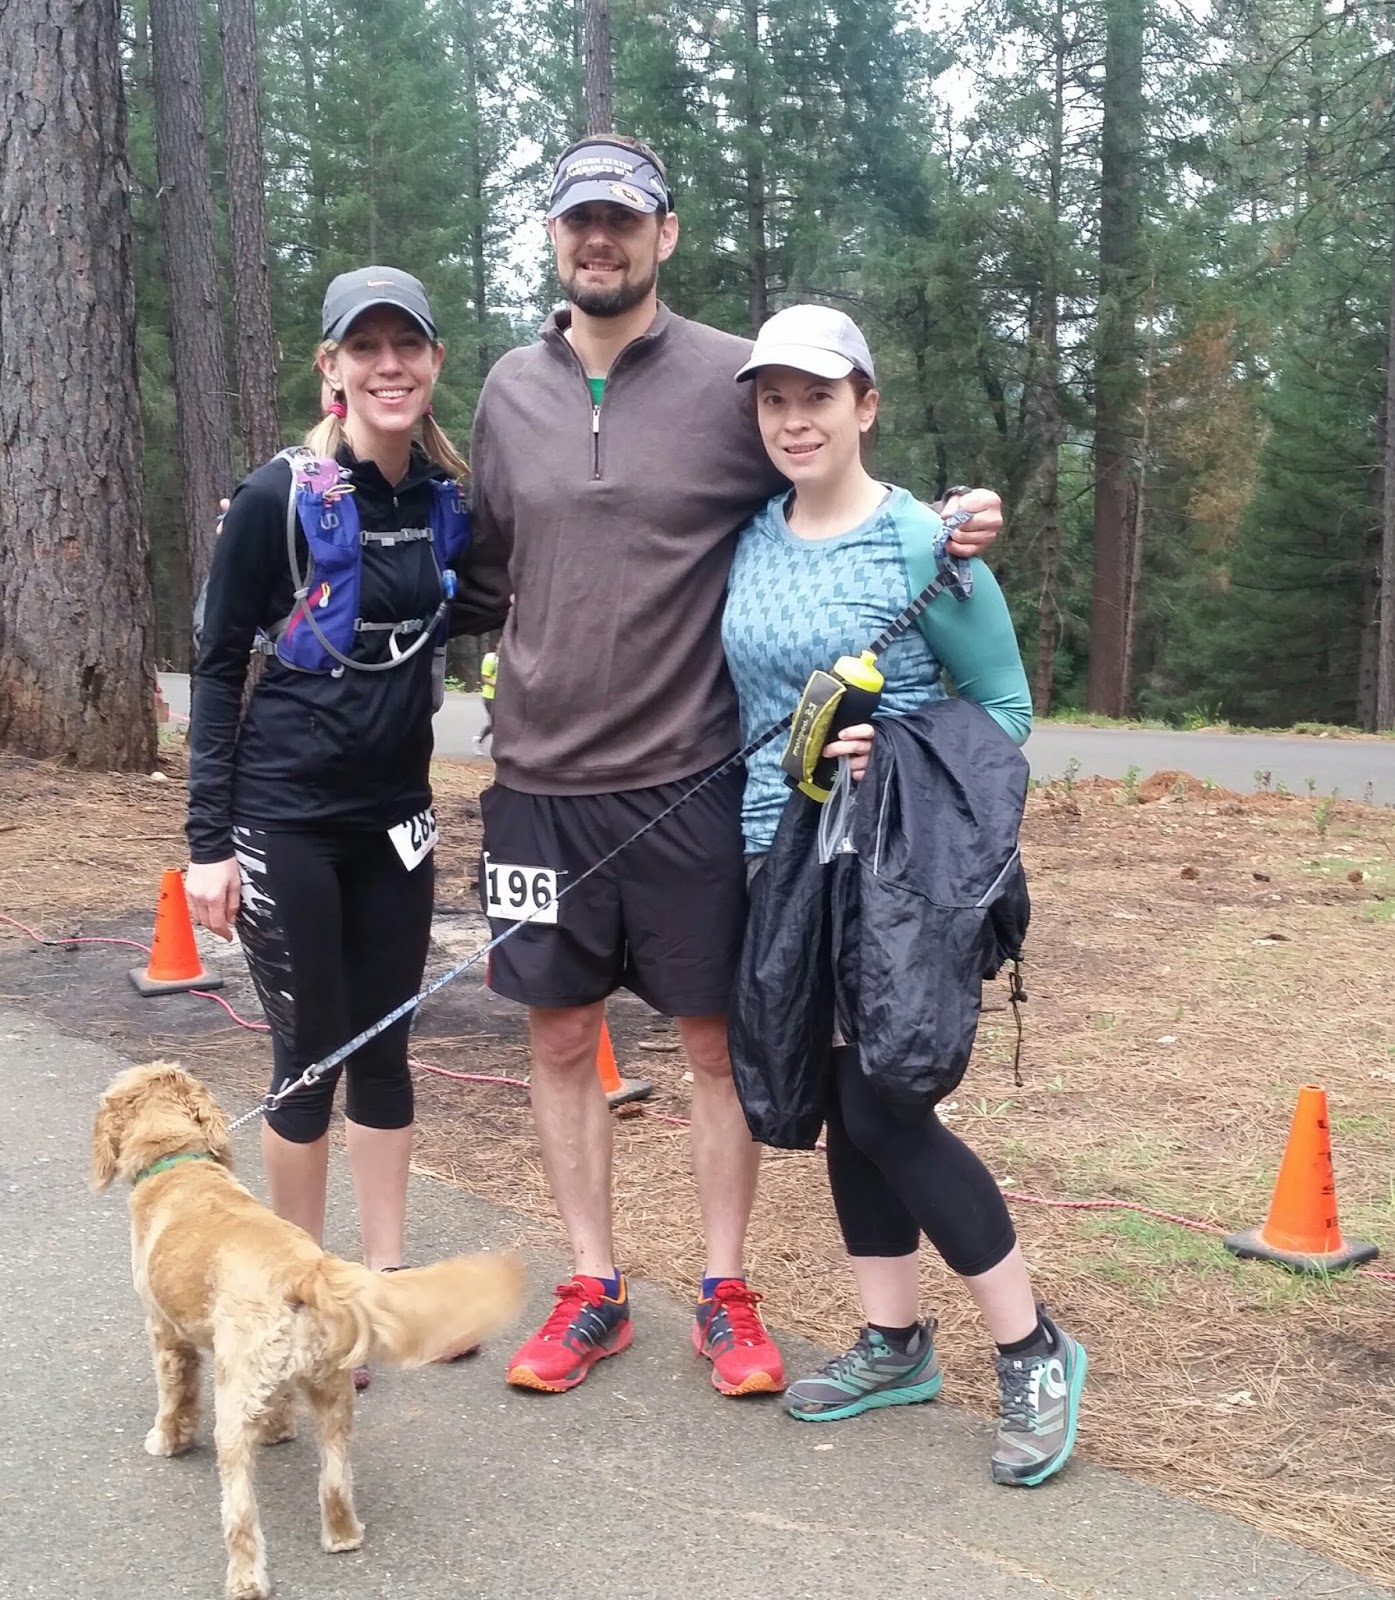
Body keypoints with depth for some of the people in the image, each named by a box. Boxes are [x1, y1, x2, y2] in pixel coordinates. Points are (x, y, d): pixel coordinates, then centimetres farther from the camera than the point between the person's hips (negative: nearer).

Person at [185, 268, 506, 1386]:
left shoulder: (450, 496, 1)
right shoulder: (279, 496, -12)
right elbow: (218, 666, -7)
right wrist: (209, 840, -9)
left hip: (394, 813, 4)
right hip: (284, 816, -4)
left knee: (383, 1049, 12)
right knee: (311, 1056, 2)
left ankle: (386, 1279, 26)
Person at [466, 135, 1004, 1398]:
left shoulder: (731, 376, -4)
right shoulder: (512, 388, 7)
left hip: (688, 780, -3)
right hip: (542, 776, 4)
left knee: (717, 1041, 8)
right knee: (562, 1035, 11)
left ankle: (726, 1292, 25)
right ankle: (593, 1290, 27)